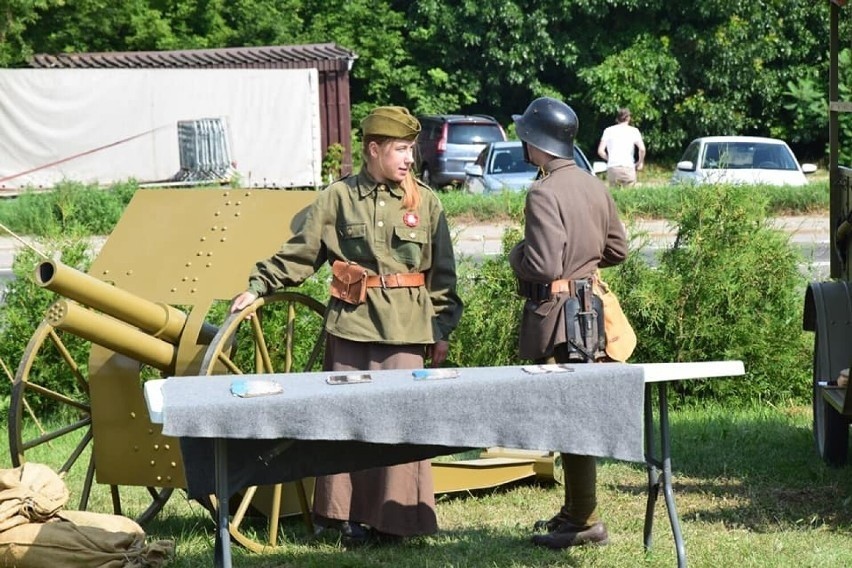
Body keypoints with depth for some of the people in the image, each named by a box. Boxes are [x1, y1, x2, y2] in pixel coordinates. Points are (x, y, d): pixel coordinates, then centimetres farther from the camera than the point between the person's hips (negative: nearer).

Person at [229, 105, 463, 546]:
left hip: (406, 329, 0)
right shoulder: (338, 198, 3)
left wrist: (442, 327, 5)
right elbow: (299, 253, 5)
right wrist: (258, 287, -3)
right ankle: (345, 514, 11)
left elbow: (442, 274, 8)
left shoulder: (425, 202, 6)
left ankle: (394, 516, 9)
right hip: (350, 324, 0)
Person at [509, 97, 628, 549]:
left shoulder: (544, 194, -18)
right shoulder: (594, 187, 9)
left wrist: (516, 255, -4)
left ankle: (584, 521, 0)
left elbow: (543, 266, -23)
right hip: (588, 305, 9)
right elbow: (617, 249, 16)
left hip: (554, 314, -9)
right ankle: (574, 511, 24)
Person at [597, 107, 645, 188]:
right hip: (628, 168, -2)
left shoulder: (608, 130, 12)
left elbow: (600, 151, 5)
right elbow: (642, 149, -6)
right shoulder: (633, 131, 7)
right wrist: (640, 162, 10)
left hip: (612, 169, 2)